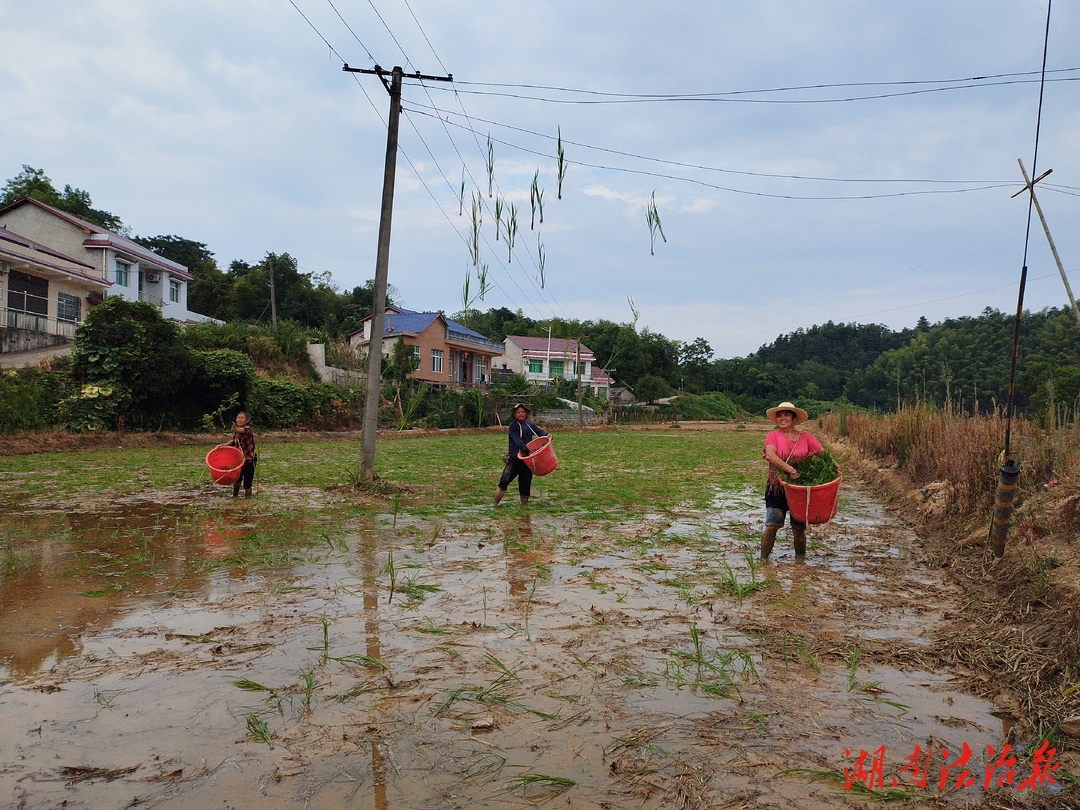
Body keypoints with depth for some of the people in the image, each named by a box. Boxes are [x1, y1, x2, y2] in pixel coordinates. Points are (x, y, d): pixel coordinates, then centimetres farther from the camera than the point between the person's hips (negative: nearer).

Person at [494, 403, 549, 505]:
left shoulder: (530, 425, 12)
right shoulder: (513, 426, -5)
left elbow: (540, 432, 0)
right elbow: (517, 440, -18)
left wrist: (547, 435, -23)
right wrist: (526, 450, -28)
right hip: (514, 459, -5)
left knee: (525, 485, 10)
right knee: (503, 483, -9)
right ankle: (495, 505, 1)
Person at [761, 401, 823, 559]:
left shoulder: (805, 437, 4)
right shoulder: (773, 436, -5)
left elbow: (823, 453, 1)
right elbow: (770, 456, -22)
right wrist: (791, 470, -30)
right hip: (777, 488, -2)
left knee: (798, 529, 9)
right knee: (771, 526, -10)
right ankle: (763, 559, 2)